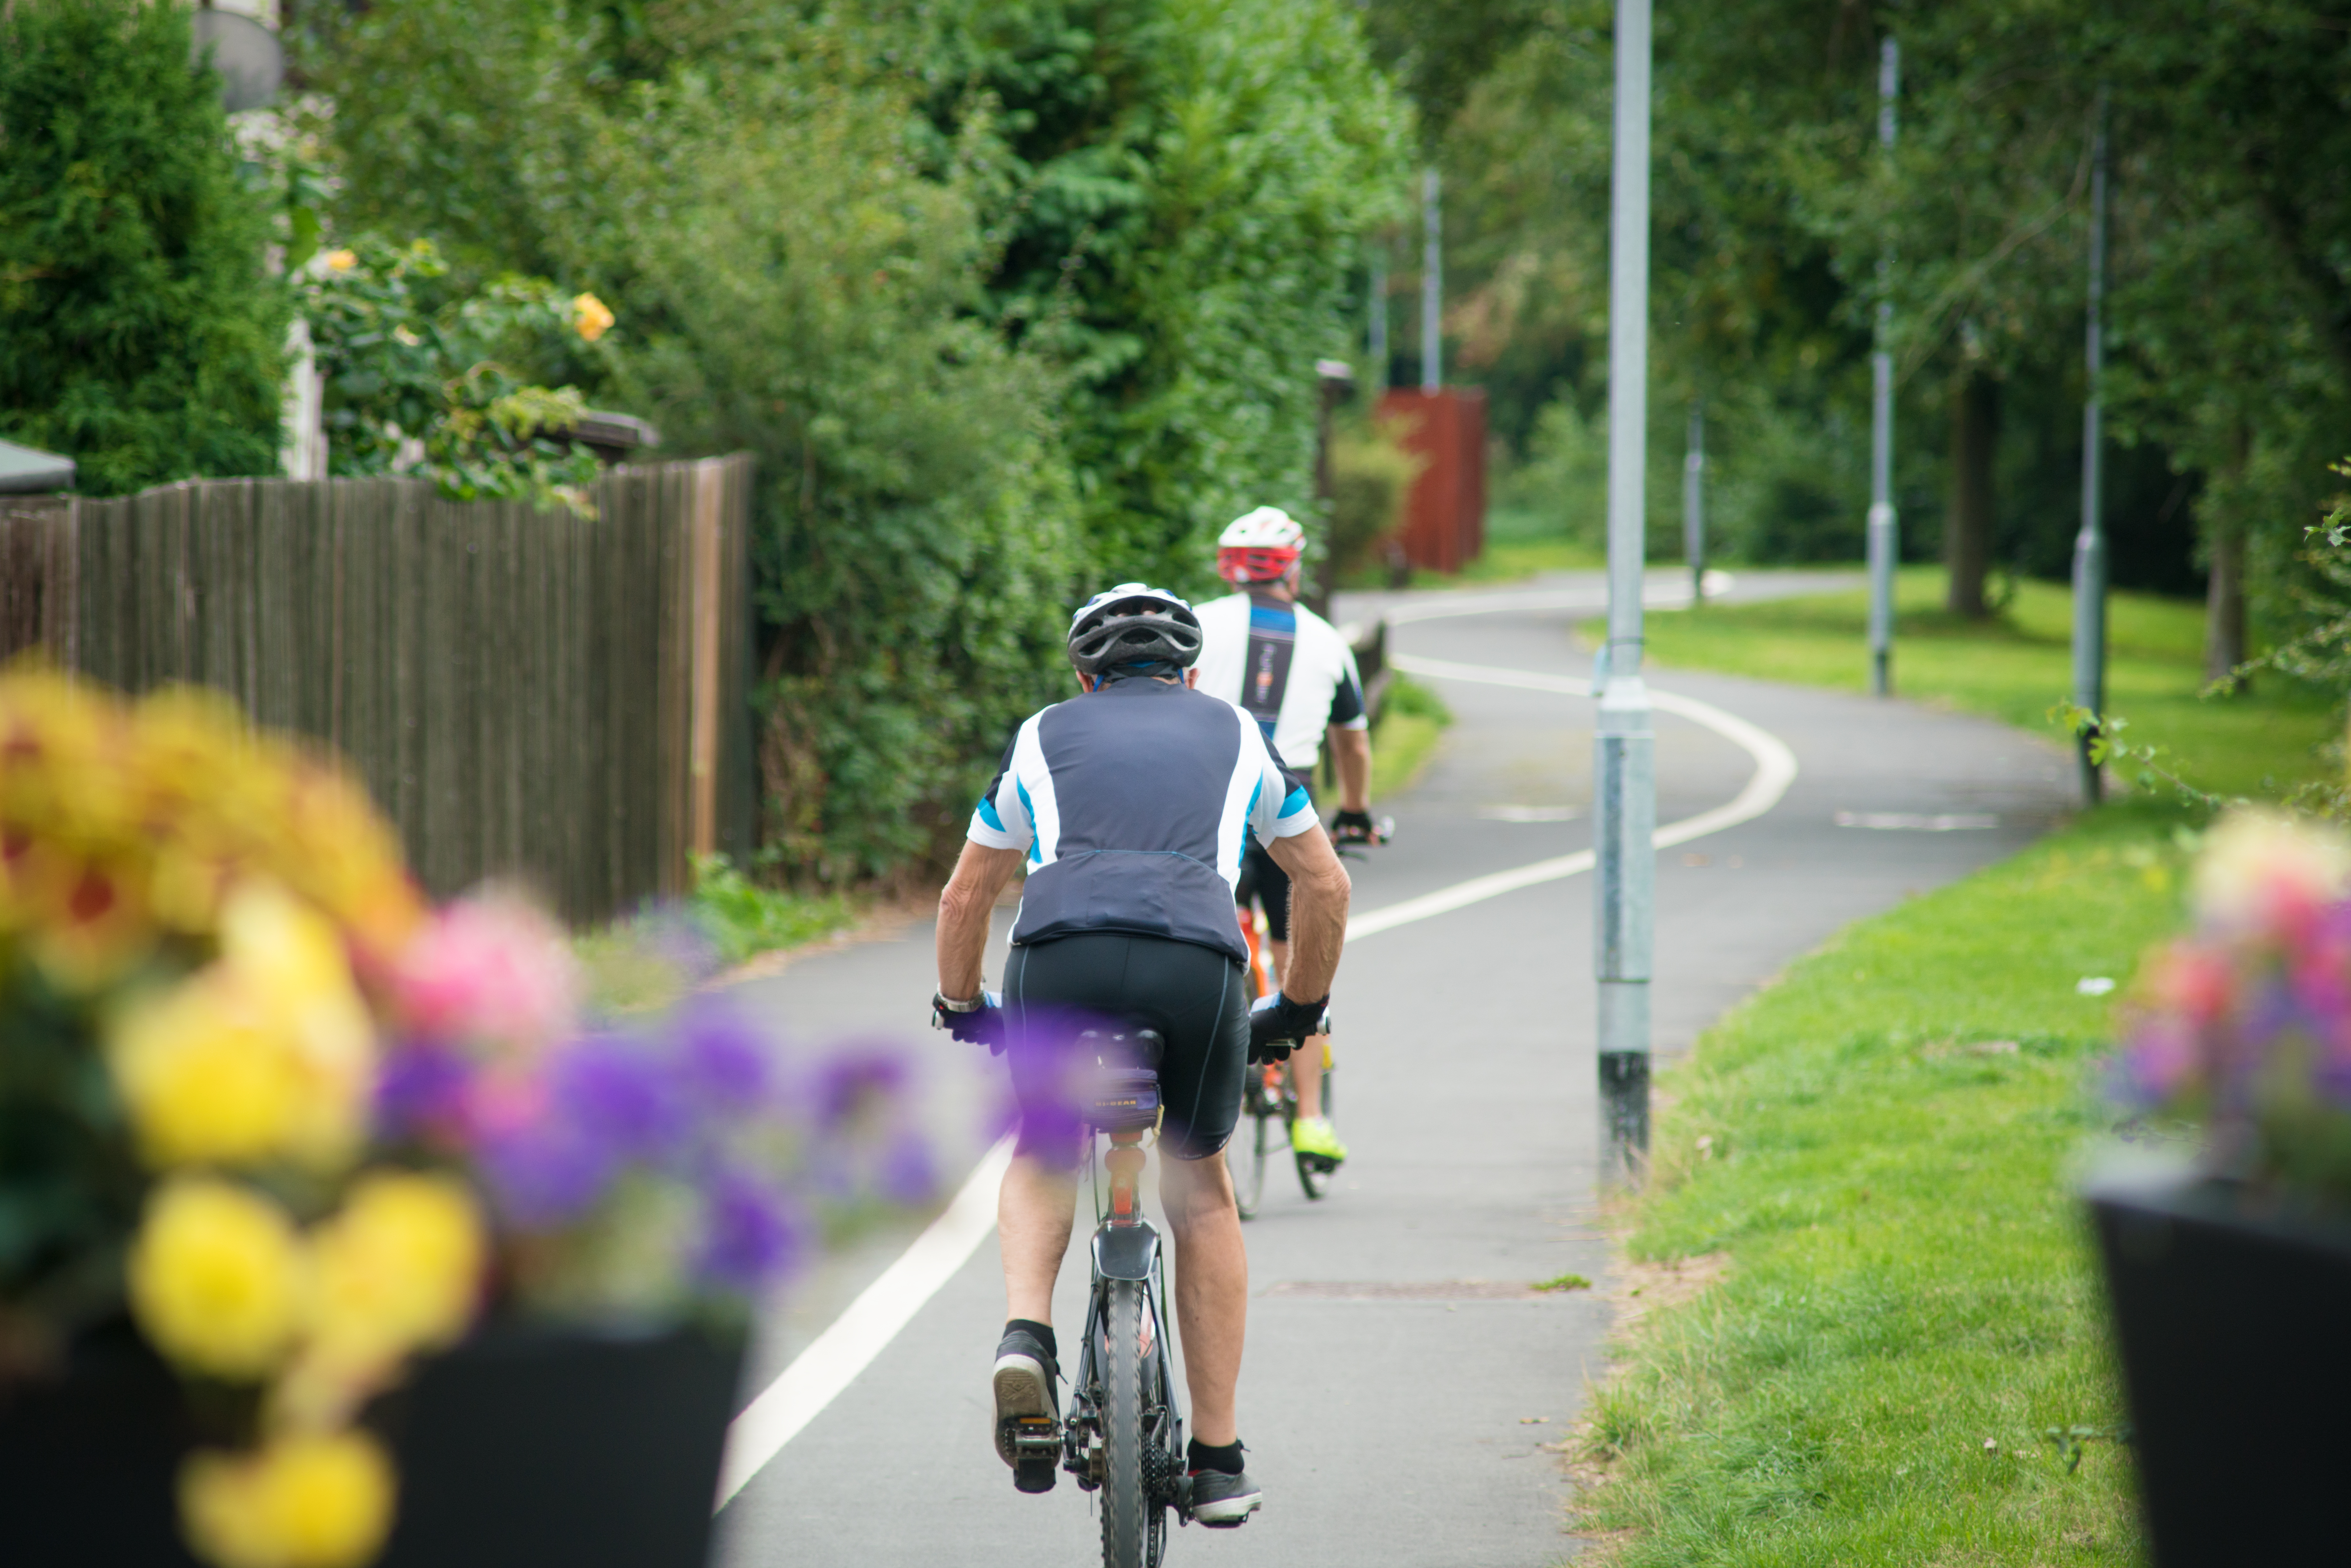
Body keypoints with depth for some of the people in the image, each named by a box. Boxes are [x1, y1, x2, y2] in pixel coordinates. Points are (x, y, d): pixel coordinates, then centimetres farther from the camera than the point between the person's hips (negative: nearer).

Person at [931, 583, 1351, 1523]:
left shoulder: (1046, 735, 29)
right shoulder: (1235, 734, 30)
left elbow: (966, 898, 35)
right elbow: (1325, 887, 33)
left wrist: (962, 1009, 51)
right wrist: (1300, 1009, 48)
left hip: (1059, 955, 0)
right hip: (1199, 963, 0)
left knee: (1042, 1161, 27)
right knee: (1199, 1181, 22)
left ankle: (1027, 1336, -2)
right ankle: (1217, 1462, 20)